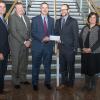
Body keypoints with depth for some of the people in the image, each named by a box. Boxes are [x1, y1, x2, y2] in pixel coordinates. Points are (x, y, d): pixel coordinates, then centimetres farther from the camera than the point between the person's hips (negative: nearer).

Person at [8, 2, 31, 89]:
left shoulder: (26, 18, 16)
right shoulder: (12, 17, -5)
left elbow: (29, 31, 17)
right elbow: (13, 32, -13)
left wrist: (28, 41, -1)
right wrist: (24, 42, -14)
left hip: (26, 44, 6)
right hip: (16, 44, -6)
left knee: (24, 63, 12)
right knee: (16, 64, 1)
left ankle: (23, 78, 25)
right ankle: (16, 81, 13)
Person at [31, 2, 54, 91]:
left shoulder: (51, 20, 12)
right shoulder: (35, 19, 1)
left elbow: (53, 32, 14)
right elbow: (33, 33, -7)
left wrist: (49, 38, -5)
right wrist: (42, 38, -19)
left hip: (48, 46, 3)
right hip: (37, 46, -3)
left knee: (48, 65, 9)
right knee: (36, 66, 4)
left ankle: (47, 82, 22)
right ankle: (35, 83, 16)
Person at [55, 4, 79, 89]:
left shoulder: (73, 21, -4)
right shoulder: (58, 21, 11)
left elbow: (76, 36, -7)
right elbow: (56, 33, 17)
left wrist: (75, 48, -11)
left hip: (70, 48, -4)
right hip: (61, 48, 5)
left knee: (70, 67, 7)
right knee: (62, 67, 12)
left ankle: (70, 83, 20)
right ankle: (63, 82, 25)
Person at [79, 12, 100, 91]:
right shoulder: (85, 28, 11)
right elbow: (80, 38, 7)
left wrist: (91, 49, -16)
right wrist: (82, 48, -7)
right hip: (85, 53, 4)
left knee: (93, 70, 1)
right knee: (86, 69, 9)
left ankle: (93, 85, 16)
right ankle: (87, 84, 23)